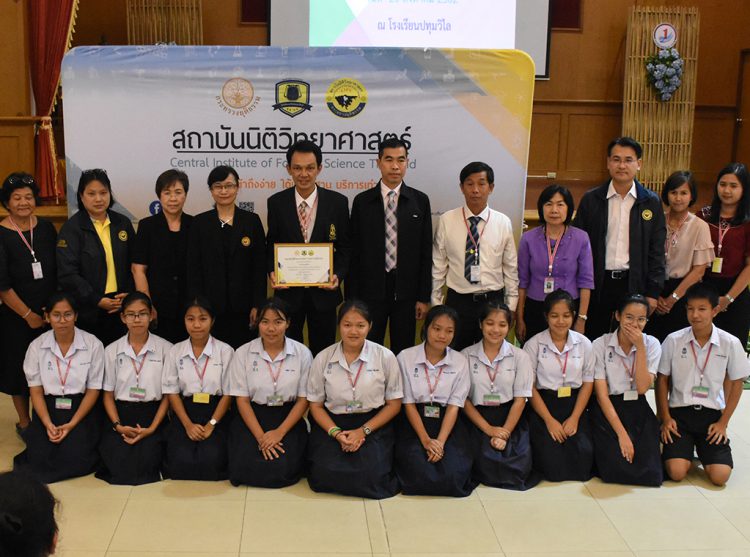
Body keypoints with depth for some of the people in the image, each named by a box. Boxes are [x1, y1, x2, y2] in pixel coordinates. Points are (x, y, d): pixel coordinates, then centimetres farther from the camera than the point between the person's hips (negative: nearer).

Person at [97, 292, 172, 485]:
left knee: (146, 461, -23)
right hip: (121, 415, 2)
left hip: (153, 415, -1)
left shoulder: (165, 348, -1)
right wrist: (117, 425, -8)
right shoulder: (112, 351, 6)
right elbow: (108, 394, 8)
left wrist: (152, 428, -11)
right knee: (119, 462, -21)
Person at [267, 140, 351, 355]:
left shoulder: (338, 202, -3)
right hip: (288, 291, 1)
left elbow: (345, 247, 1)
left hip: (324, 291, 0)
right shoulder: (276, 202, -1)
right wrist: (272, 271, -12)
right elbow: (272, 246, 6)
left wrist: (338, 275, -15)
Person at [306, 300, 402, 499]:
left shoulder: (385, 357, -5)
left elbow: (394, 404, 1)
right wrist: (336, 433, -14)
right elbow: (315, 404, 4)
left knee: (372, 474, -25)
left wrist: (363, 431, -11)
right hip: (332, 423, 1)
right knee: (325, 473, -22)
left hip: (373, 424, -1)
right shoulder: (323, 359, -2)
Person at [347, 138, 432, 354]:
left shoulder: (420, 201, 3)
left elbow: (426, 253, 3)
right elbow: (354, 253, 2)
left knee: (403, 352, 8)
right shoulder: (362, 202, 2)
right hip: (371, 289, 0)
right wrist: (351, 299, -2)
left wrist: (424, 297, -1)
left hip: (406, 290, 1)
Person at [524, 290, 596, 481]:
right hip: (544, 405, -2)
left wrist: (575, 418, -8)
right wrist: (550, 420, -13)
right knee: (552, 462, -19)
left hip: (575, 405, 2)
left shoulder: (584, 344, 2)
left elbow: (588, 383, 3)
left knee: (583, 458, -17)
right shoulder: (534, 345, -5)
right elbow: (530, 387, -5)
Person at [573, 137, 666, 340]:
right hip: (597, 284, 0)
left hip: (634, 284, 0)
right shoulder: (591, 199, 1)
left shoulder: (651, 202, 2)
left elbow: (656, 251, 3)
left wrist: (653, 293, -1)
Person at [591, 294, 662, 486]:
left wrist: (640, 347, -17)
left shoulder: (652, 344, 0)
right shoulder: (600, 345, -8)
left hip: (638, 412, 2)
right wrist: (622, 433, -19)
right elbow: (602, 394, -12)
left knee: (650, 474, -16)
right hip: (607, 412, -2)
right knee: (616, 470, -20)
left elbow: (642, 387, -13)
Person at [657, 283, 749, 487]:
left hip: (712, 414, 1)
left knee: (720, 476, -14)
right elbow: (662, 380, 4)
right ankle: (685, 448, 18)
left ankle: (704, 450, 19)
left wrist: (723, 423, 1)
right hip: (679, 412, 0)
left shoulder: (730, 343, -4)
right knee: (676, 472, -18)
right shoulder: (673, 340, -5)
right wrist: (665, 418, -2)